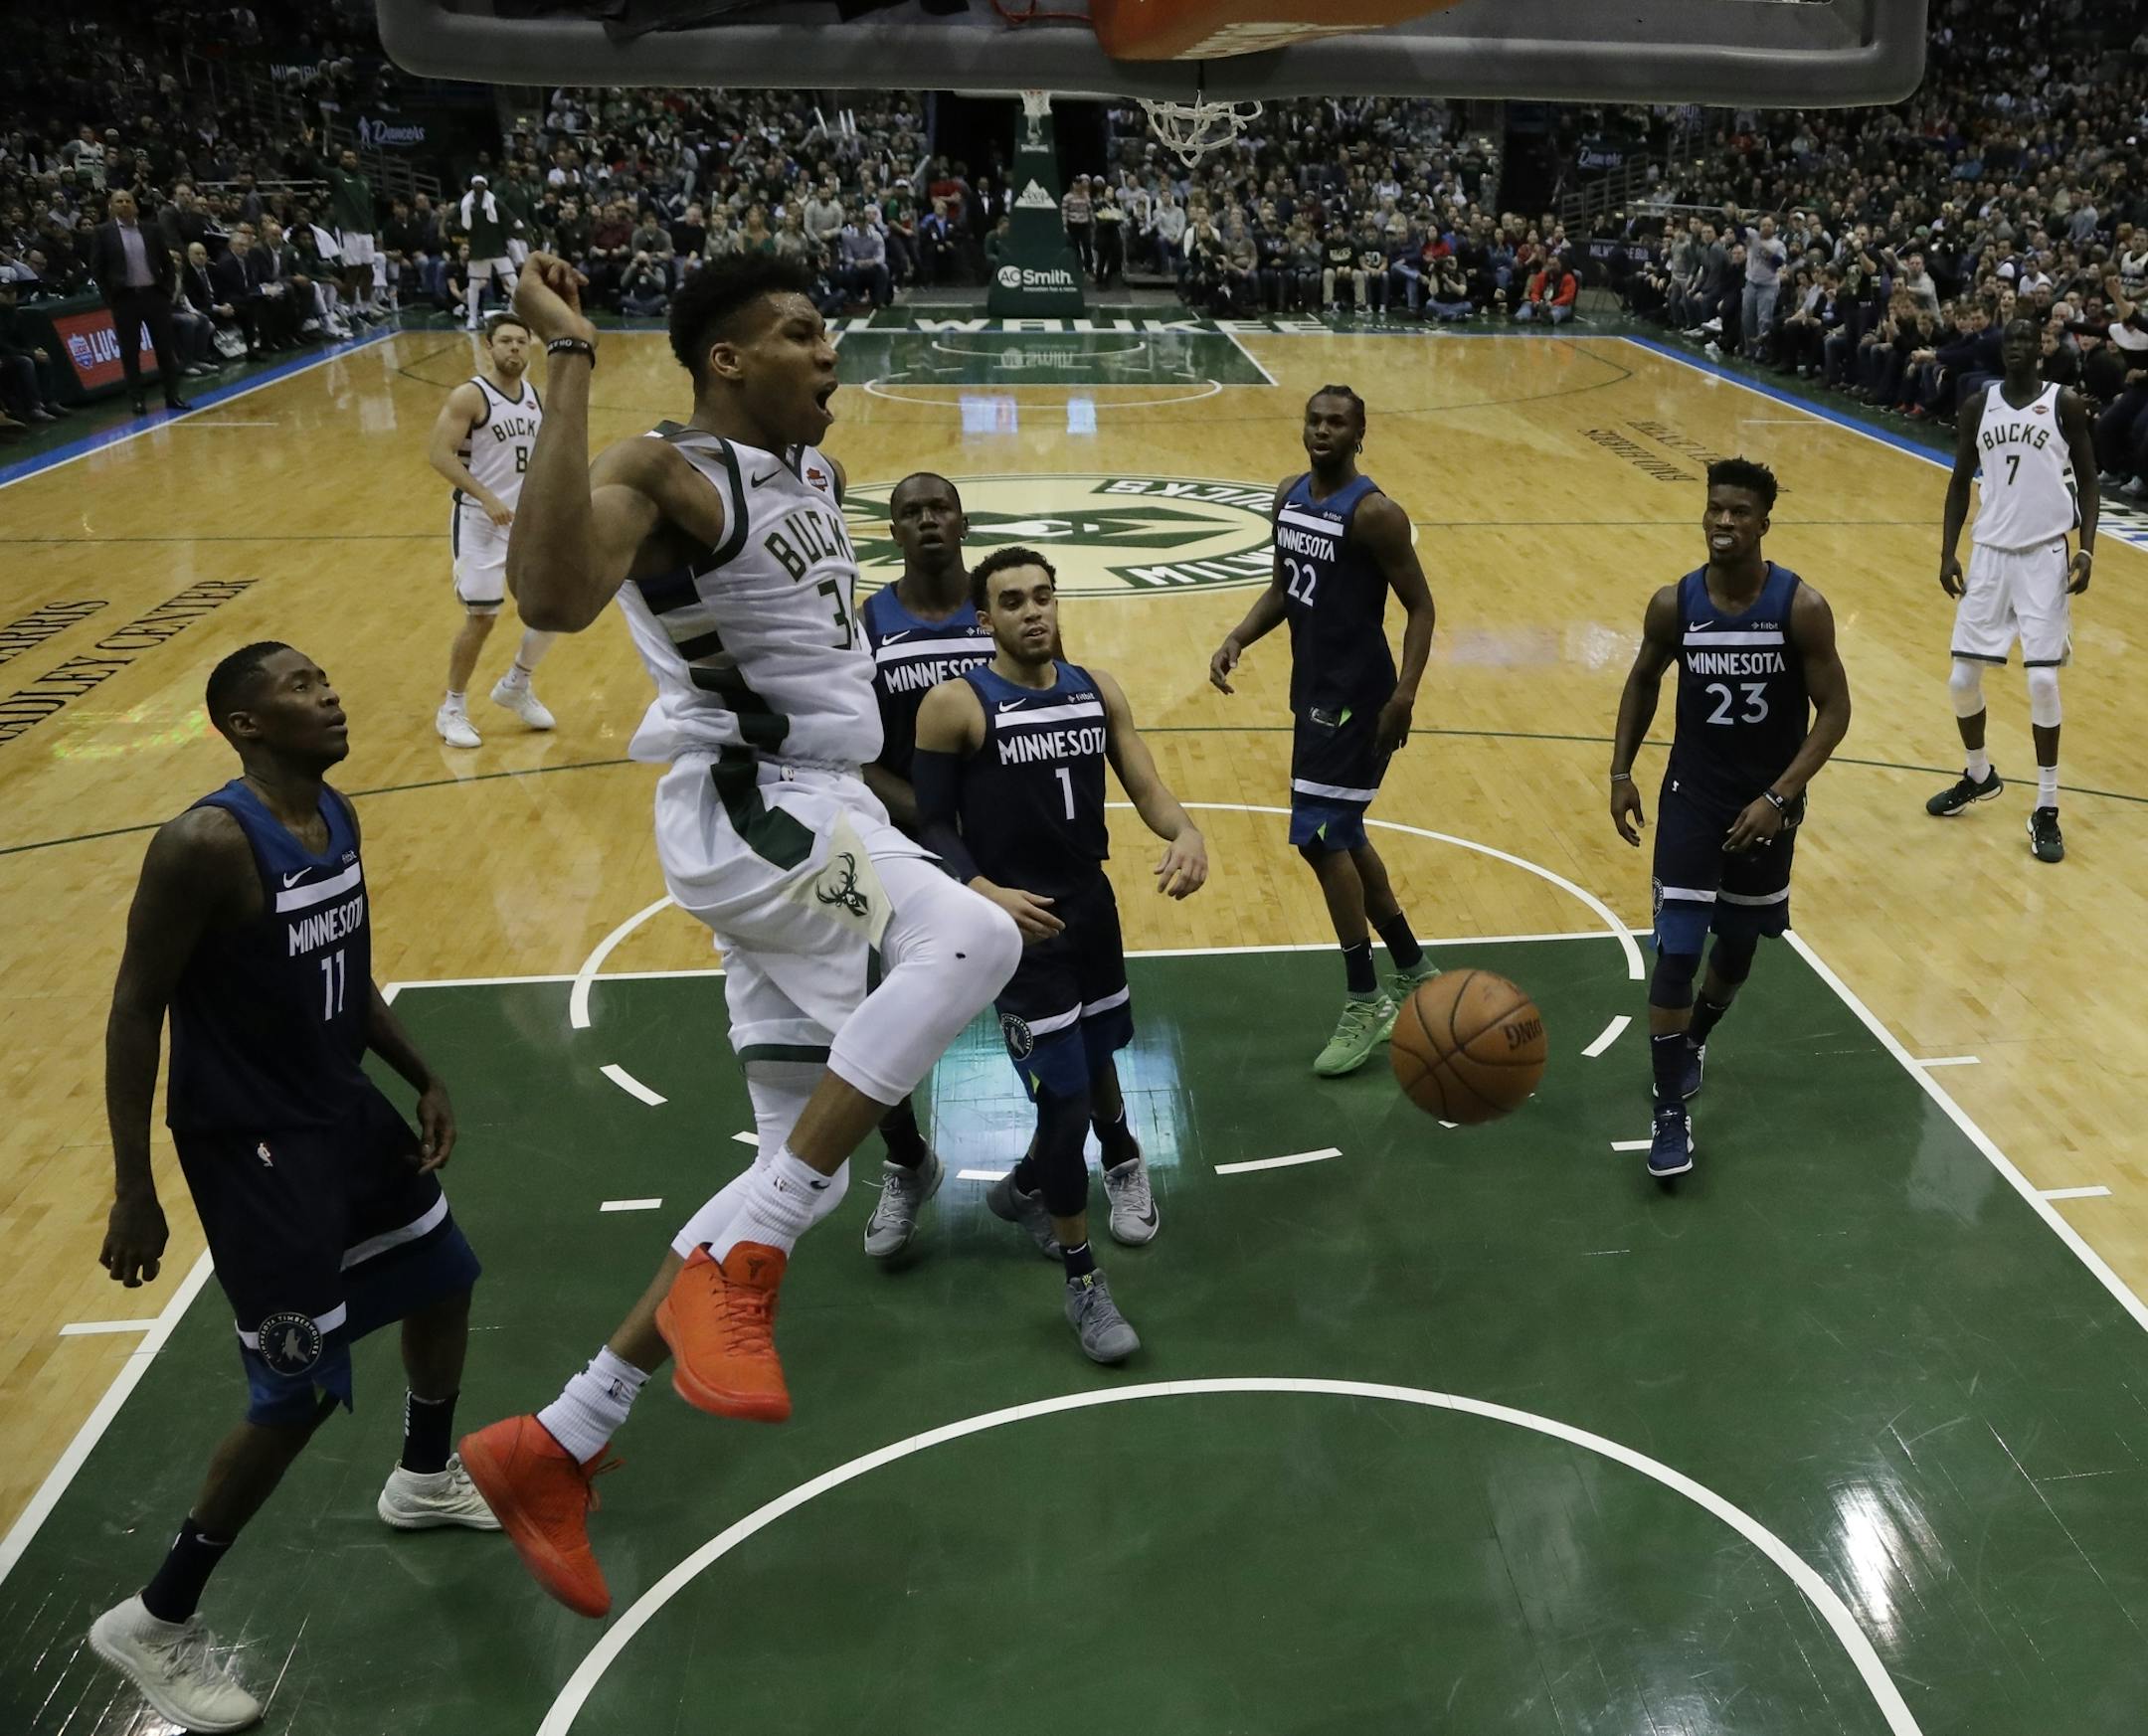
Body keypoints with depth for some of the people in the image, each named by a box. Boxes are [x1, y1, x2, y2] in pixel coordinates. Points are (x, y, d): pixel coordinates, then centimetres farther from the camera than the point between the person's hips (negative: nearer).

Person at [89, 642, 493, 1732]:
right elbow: (135, 1011, -20)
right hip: (248, 1141, -9)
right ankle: (153, 1622, 17)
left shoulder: (339, 816, 1)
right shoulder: (205, 845, -24)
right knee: (302, 1391, -4)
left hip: (338, 1103, 9)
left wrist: (423, 1080, 9)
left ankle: (424, 1479, 47)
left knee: (442, 1273, 22)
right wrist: (134, 1191, -19)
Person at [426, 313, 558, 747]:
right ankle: (452, 710, 14)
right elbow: (438, 453, -19)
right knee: (481, 618, -4)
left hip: (527, 516, 7)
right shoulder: (470, 396, -13)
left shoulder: (534, 395, 7)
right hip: (480, 520, -6)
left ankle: (515, 687, 27)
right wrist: (485, 496, -26)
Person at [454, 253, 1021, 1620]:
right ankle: (730, 1274, -23)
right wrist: (571, 367, -33)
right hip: (743, 813, -9)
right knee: (976, 940, -34)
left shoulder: (818, 467, 15)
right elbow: (552, 600, -36)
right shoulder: (662, 474, -13)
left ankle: (554, 1449, 19)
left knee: (803, 1176, 9)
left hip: (819, 813, 9)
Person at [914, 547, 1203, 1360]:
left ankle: (1028, 1183, 53)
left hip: (1093, 908, 6)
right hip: (1020, 926, -6)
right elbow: (932, 825, -10)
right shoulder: (955, 705, -13)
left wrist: (1185, 833, -24)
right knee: (1064, 1097, -5)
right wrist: (984, 892, -27)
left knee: (1094, 1061, 23)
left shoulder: (1095, 689, 2)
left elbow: (1145, 787, -1)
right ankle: (1082, 1283, 14)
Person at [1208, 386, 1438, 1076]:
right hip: (1314, 688, 9)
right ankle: (1412, 971, 32)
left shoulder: (1374, 513, -17)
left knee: (1322, 839, -10)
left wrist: (1404, 694, -24)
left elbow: (1419, 605, -14)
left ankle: (1365, 1002, 4)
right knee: (1342, 837, 16)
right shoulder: (1288, 495, 7)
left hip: (1356, 696, -9)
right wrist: (1237, 639, 1)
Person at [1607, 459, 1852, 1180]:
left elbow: (1834, 709, -11)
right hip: (1691, 799, 0)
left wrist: (1779, 796, -20)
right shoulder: (1673, 604, -10)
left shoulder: (1802, 607, -15)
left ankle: (1694, 1040, 47)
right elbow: (1642, 681, 8)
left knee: (1738, 944, 17)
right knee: (1674, 955, -8)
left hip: (1767, 805, 0)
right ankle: (1670, 1113, 1)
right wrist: (1621, 772, 2)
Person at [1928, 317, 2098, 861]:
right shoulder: (1978, 405, 6)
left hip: (2045, 554, -3)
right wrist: (1948, 553, 3)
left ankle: (2046, 809, 3)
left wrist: (2086, 549, -11)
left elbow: (2087, 481, 1)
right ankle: (1979, 776, 30)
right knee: (1962, 678, 3)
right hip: (1989, 551, 3)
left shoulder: (2066, 404, -2)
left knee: (2042, 679, -9)